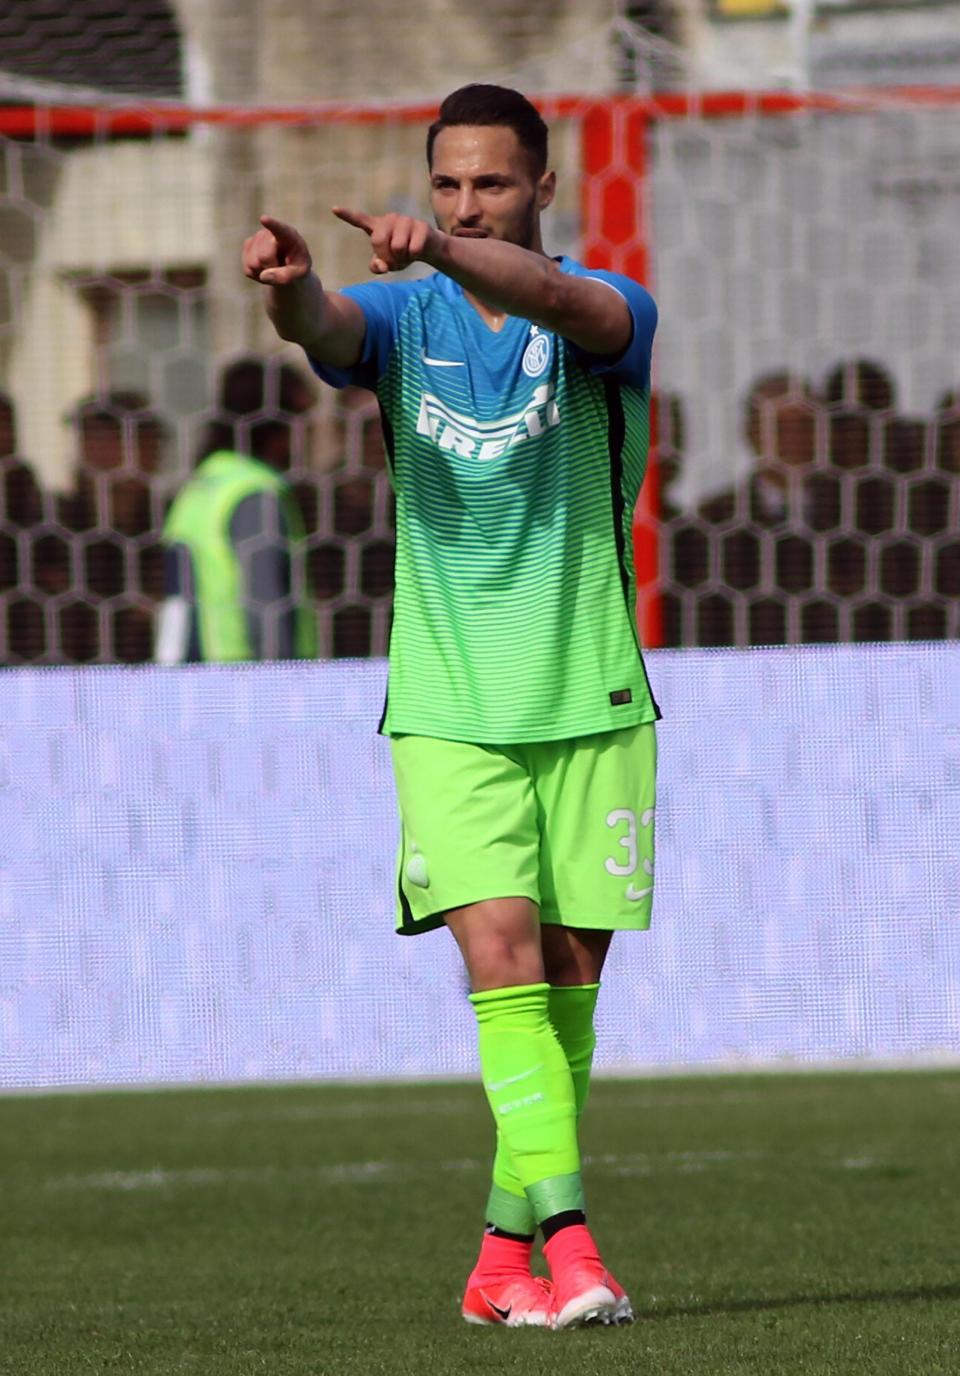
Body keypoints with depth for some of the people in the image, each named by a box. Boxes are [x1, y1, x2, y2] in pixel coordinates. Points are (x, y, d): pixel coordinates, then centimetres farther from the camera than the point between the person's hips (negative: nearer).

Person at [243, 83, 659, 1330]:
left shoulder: (610, 316, -3)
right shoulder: (404, 319, 3)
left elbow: (566, 302, -28)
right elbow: (326, 328, -20)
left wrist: (441, 248, -47)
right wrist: (289, 282, -45)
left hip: (592, 706, 0)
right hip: (449, 712, 0)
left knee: (568, 982, 4)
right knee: (500, 958, -16)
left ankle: (506, 1251, 18)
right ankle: (565, 1237, -23)